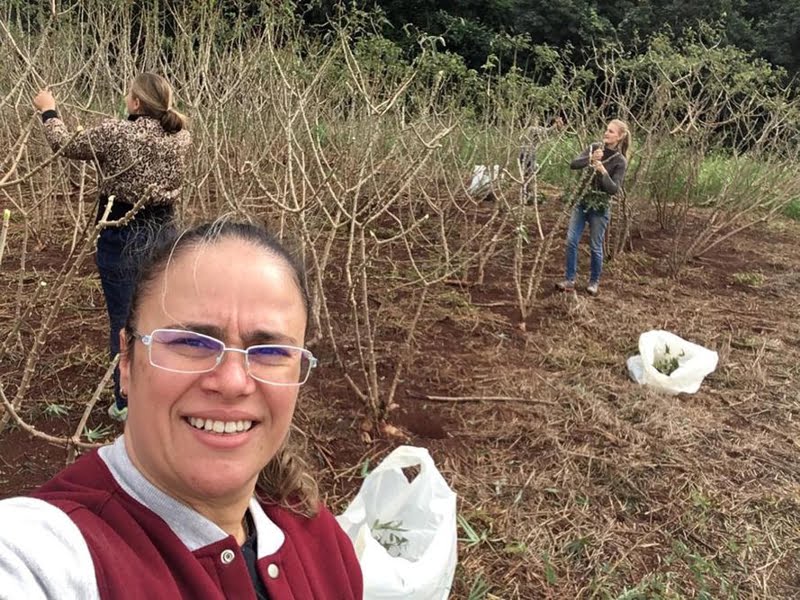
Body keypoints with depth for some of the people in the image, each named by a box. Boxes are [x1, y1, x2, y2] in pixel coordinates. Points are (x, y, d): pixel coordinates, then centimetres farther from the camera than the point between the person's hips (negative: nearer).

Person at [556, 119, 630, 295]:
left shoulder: (620, 161, -10)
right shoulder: (594, 148, 0)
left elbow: (614, 189, -17)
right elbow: (573, 164, -9)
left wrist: (603, 172, -29)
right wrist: (590, 159, -25)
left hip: (600, 208, -4)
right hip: (582, 202, 4)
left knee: (595, 246, 5)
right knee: (571, 241, 0)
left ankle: (594, 281, 23)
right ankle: (569, 280, 11)